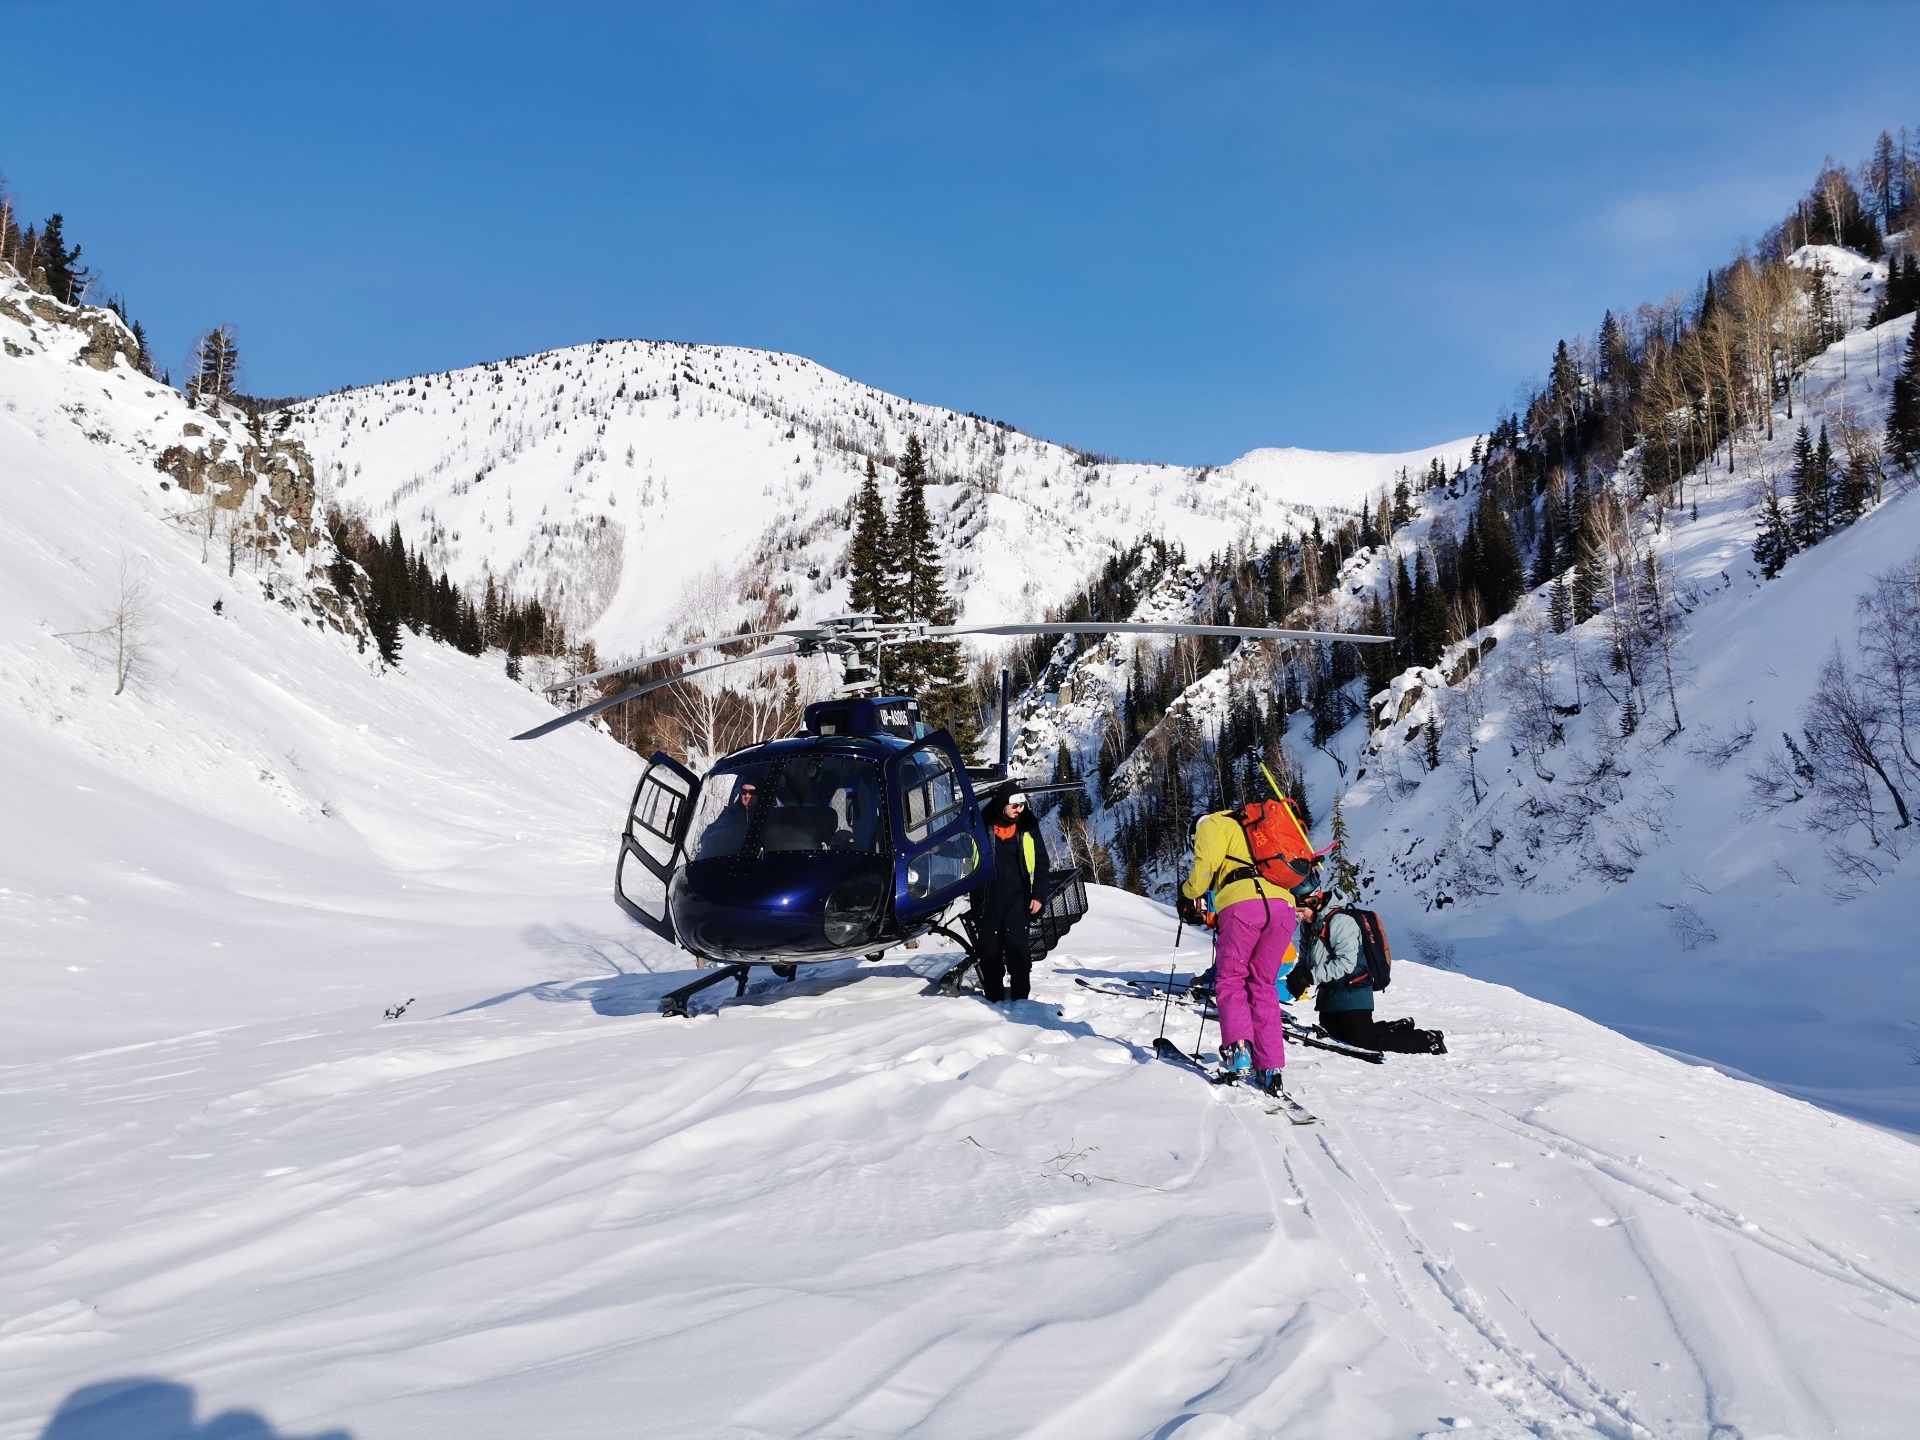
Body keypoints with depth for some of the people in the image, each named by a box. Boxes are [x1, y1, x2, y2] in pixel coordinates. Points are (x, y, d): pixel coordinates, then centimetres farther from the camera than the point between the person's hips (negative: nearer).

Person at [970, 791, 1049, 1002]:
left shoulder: (1028, 827, 3)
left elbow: (1041, 862, 8)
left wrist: (1038, 894, 1)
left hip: (1017, 898, 0)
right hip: (986, 899, 0)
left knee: (1018, 949, -6)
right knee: (989, 952, 3)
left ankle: (1021, 999, 1)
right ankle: (994, 1000, 11)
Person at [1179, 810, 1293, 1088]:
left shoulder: (1212, 825, 21)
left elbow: (1205, 864, 2)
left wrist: (1189, 898, 19)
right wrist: (1213, 919, 36)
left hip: (1243, 903, -5)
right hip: (1283, 906, 5)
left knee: (1230, 979, 4)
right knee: (1262, 985, 11)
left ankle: (1238, 1046, -20)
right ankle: (1271, 1068, 3)